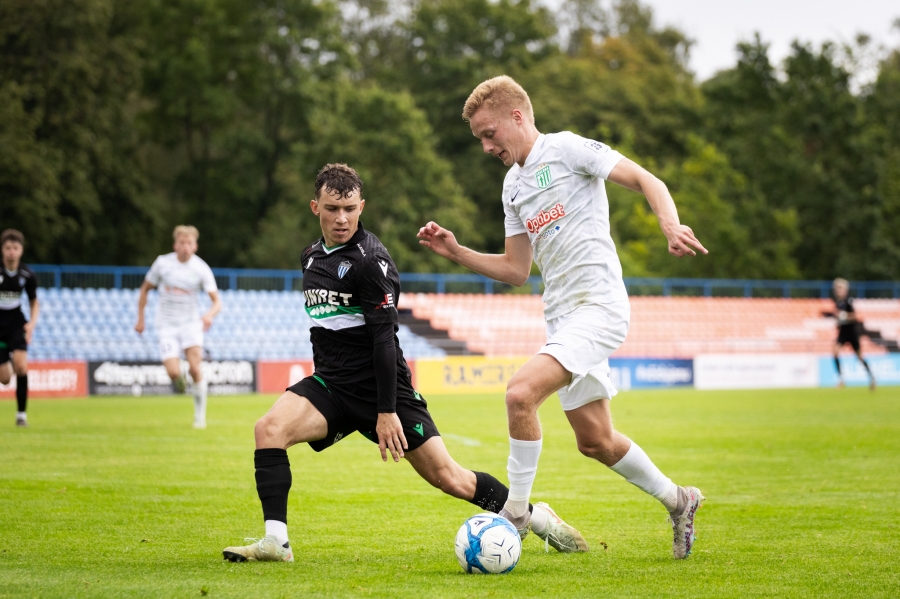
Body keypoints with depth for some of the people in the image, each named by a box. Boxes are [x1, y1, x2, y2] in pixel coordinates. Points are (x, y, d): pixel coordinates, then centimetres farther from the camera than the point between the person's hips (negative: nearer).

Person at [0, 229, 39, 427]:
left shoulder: (27, 274, -6)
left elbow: (34, 302, 9)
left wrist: (32, 323, -7)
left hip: (16, 324, 1)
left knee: (21, 366, -21)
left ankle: (21, 413, -9)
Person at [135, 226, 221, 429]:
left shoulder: (201, 269, -8)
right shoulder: (162, 263, -5)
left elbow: (217, 302, -10)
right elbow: (145, 289, 9)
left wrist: (210, 315, -31)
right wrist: (140, 319, 7)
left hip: (191, 323, 0)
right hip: (167, 325, 0)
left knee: (195, 369, -19)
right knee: (173, 372, -16)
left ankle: (200, 415, -2)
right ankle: (179, 380, 25)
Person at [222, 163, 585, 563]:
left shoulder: (370, 260, -14)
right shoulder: (312, 257, 10)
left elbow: (384, 338, -18)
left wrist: (387, 411, -21)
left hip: (380, 386, -6)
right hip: (330, 383, 6)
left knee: (447, 477, -3)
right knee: (270, 428, -21)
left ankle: (539, 517, 17)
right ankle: (275, 541, -21)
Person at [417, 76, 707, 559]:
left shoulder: (566, 148, -5)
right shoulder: (513, 184, 17)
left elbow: (647, 181, -8)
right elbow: (516, 270, 20)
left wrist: (671, 226, -27)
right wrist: (455, 252, 9)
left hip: (598, 306, -9)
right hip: (562, 318, 9)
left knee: (521, 392, -25)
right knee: (594, 440, 11)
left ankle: (515, 513, -13)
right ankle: (676, 500, 31)